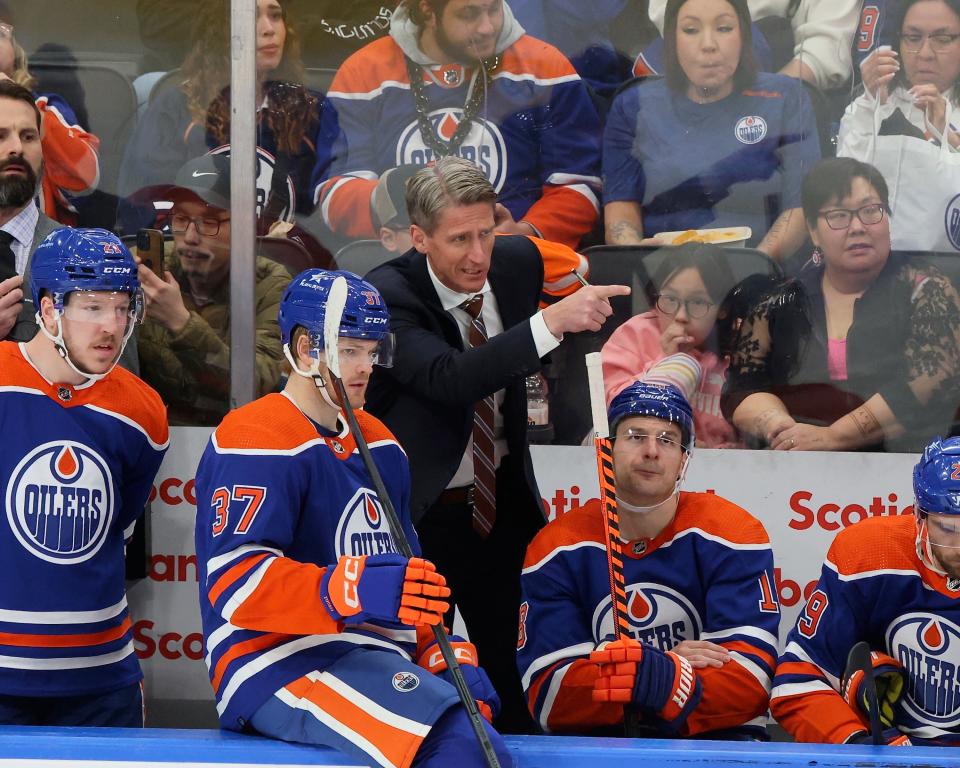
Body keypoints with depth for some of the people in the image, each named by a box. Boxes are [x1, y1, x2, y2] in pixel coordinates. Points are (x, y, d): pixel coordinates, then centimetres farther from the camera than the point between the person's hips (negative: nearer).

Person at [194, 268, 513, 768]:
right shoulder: (256, 443, -9)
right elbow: (237, 583, -20)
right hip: (281, 667, -9)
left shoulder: (380, 445, 20)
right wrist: (352, 591, -33)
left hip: (374, 660, 9)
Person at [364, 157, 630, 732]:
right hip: (417, 511, -5)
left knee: (516, 672, 10)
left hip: (503, 504, 5)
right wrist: (552, 322, -43)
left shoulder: (520, 261, -4)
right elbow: (450, 379, -37)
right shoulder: (388, 293, -21)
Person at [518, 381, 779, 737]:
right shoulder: (555, 550, 2)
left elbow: (750, 678, -11)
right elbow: (545, 695, -7)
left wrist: (654, 681, -31)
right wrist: (663, 669, -20)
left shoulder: (731, 533, -2)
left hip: (715, 736, 0)